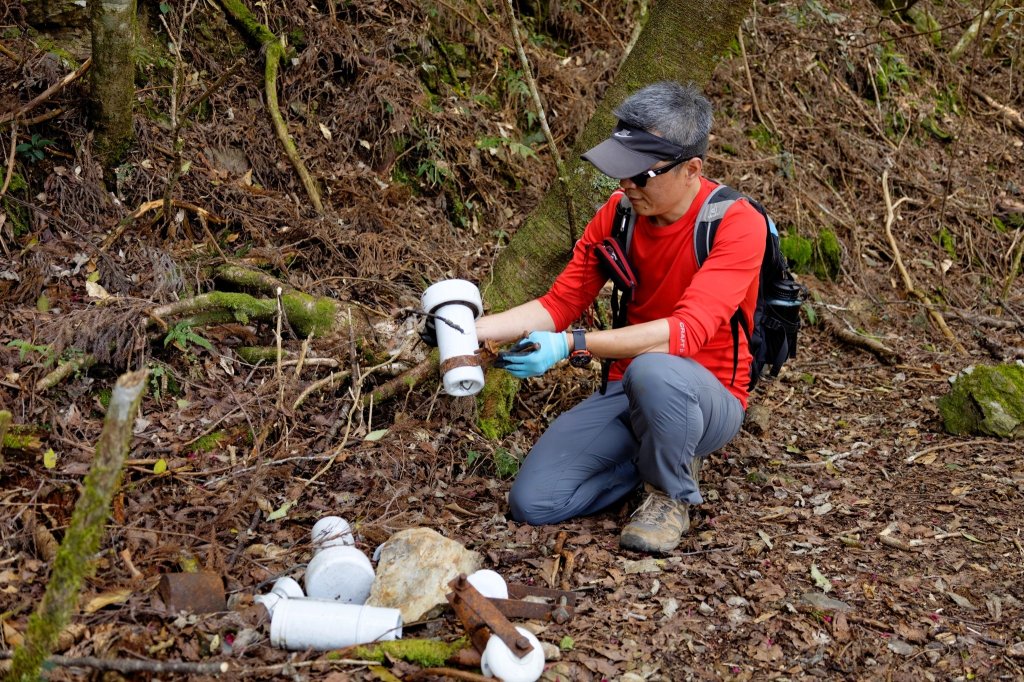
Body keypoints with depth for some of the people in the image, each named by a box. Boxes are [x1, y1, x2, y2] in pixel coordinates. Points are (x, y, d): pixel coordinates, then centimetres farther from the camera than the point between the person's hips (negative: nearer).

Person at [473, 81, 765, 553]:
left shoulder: (737, 224, -20)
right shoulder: (618, 213, -2)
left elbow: (686, 332, -32)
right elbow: (558, 305, 0)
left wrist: (573, 346, -41)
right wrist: (472, 329, -17)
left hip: (707, 398, -5)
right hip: (628, 392, 5)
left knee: (654, 371, -41)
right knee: (532, 502, -10)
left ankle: (672, 492, -9)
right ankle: (661, 456, 13)